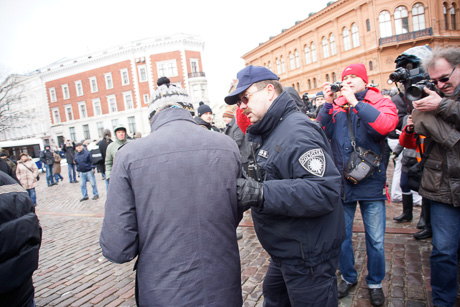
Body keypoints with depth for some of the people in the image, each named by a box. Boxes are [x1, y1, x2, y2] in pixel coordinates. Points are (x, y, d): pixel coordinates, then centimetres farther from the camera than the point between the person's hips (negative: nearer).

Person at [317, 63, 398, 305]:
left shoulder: (380, 102, 0)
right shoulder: (335, 106, 5)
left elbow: (387, 124, -21)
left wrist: (356, 103, -20)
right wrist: (328, 104, -13)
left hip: (371, 182, -2)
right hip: (341, 182, 2)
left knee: (375, 240, 10)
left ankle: (375, 283, 35)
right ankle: (348, 277, 37)